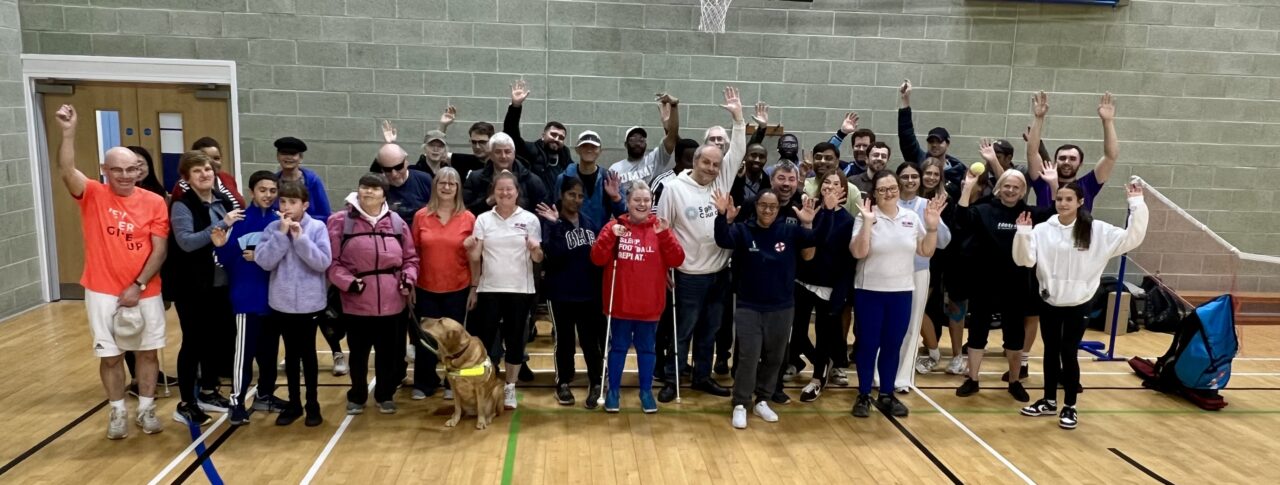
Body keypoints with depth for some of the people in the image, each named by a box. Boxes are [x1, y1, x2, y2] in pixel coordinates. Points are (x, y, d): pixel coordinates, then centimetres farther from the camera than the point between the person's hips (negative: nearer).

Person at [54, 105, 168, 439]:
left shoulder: (154, 202, -3)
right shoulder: (93, 195, -3)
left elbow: (160, 249, -5)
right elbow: (66, 171, -24)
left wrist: (138, 286, -11)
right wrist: (68, 131, -35)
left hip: (145, 292, 1)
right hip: (103, 292, 0)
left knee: (148, 351, 10)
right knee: (109, 355, 8)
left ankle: (146, 409, 25)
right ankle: (118, 413, 24)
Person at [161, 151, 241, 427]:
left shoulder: (223, 201, 8)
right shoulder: (182, 206, -11)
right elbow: (186, 242, -25)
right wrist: (222, 224, -28)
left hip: (220, 283, 6)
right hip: (192, 287, -6)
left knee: (217, 338, 15)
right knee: (194, 342, 1)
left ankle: (207, 392, 32)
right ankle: (186, 404, 13)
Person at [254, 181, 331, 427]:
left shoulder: (317, 227, -7)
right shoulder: (272, 228, -1)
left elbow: (323, 262, -16)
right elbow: (264, 261, -12)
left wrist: (300, 237, -20)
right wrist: (282, 234, -17)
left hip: (310, 302, -2)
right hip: (282, 302, 2)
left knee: (308, 352, 9)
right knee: (291, 353, 13)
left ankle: (312, 404, 21)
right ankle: (293, 403, 26)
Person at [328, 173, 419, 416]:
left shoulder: (397, 222, 4)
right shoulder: (341, 221, -3)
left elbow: (411, 257, 11)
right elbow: (331, 261, -4)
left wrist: (408, 278, -6)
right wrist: (347, 282, -16)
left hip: (392, 302, 2)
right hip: (356, 303, -2)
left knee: (390, 352, 12)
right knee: (358, 353, 13)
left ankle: (385, 395, 31)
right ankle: (357, 396, 33)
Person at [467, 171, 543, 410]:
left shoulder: (530, 219, 0)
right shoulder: (483, 219, 3)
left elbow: (538, 258, 1)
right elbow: (475, 257, 2)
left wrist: (535, 250, -20)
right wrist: (470, 248, -20)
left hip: (520, 290, -1)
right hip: (489, 289, 1)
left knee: (515, 339, 7)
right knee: (483, 338, 2)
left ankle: (509, 388, 21)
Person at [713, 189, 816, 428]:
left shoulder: (789, 232, 1)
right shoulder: (743, 230, -4)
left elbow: (813, 241, -10)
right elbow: (723, 240, -21)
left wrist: (809, 224, -30)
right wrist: (722, 217, -39)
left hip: (781, 308, 3)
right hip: (748, 308, -3)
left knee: (774, 358, 12)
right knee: (748, 358, -4)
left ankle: (762, 401, 27)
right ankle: (740, 405, 7)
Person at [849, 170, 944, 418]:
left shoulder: (912, 217, 4)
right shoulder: (866, 216, -8)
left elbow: (926, 251, 8)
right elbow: (858, 252, -18)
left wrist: (932, 227, -6)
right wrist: (868, 222, -25)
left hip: (902, 292, 4)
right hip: (870, 291, -3)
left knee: (893, 346, 11)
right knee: (868, 345, 3)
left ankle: (887, 395, 23)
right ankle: (863, 396, 15)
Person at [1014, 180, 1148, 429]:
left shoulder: (1097, 231, -5)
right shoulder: (1043, 230, -6)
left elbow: (1131, 238, -8)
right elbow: (1025, 260, -10)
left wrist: (1136, 204, -14)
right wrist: (1023, 234, -24)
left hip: (1078, 303, -2)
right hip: (1049, 302, 2)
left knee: (1068, 353, 4)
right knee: (1051, 351, 14)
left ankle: (1070, 406, 20)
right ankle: (1049, 401, 29)